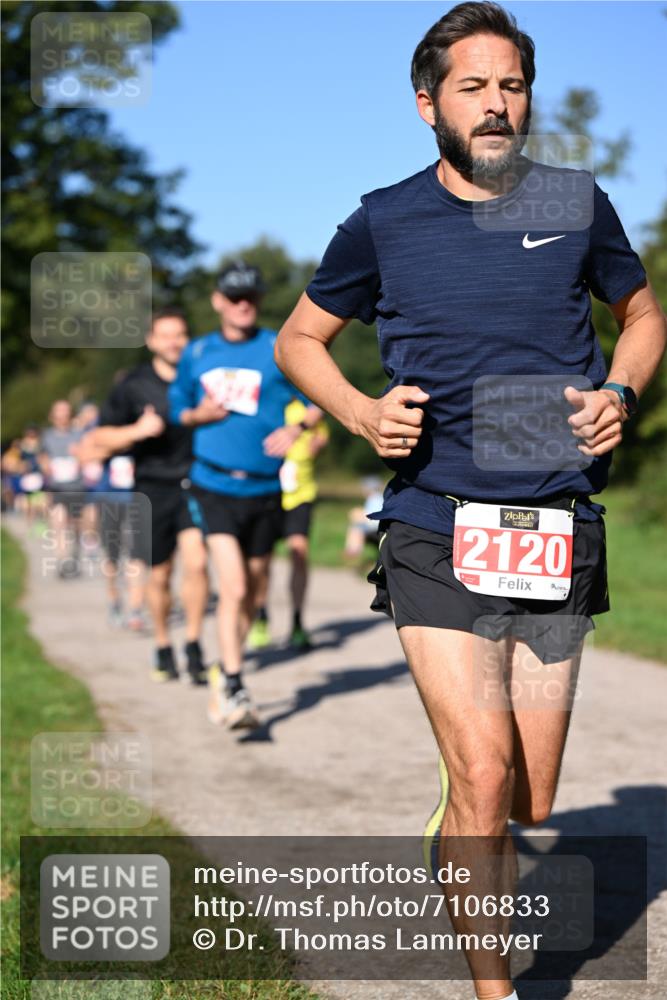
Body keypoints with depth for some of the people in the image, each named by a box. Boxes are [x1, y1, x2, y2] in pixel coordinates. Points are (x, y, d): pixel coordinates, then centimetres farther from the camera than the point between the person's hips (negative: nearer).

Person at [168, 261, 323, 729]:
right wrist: (198, 415, -4)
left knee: (251, 591, 12)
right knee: (234, 589, -15)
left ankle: (226, 674, 33)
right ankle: (234, 690, -9)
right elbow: (178, 406, 18)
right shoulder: (197, 354, 6)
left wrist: (296, 428, -14)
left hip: (265, 489, 1)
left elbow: (320, 398, 5)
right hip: (214, 486, -1)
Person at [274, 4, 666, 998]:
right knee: (485, 777, -15)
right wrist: (360, 412, -3)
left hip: (559, 539, 3)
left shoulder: (578, 206, 7)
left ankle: (458, 842, 43)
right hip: (437, 536, -2)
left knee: (529, 804, 9)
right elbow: (299, 338, 16)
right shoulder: (384, 223, 3)